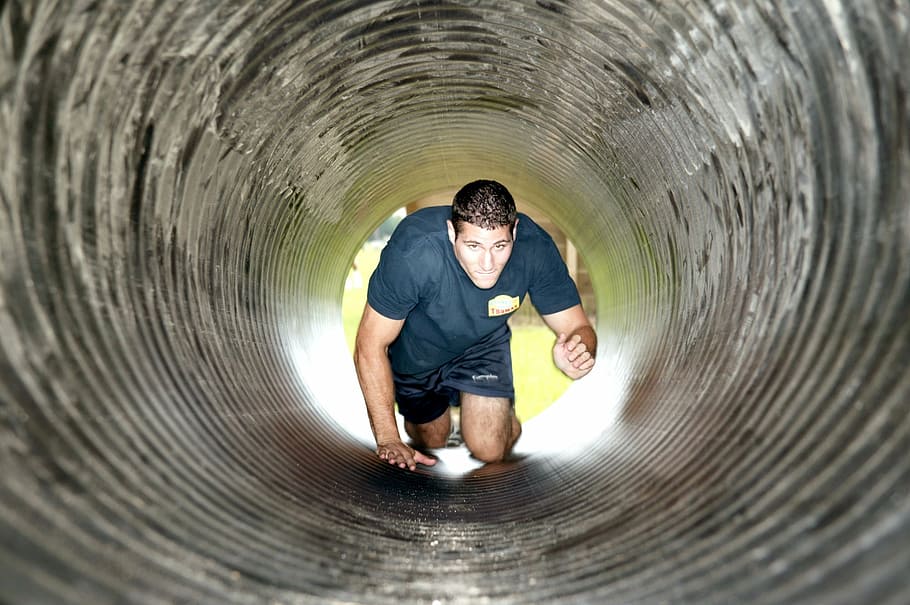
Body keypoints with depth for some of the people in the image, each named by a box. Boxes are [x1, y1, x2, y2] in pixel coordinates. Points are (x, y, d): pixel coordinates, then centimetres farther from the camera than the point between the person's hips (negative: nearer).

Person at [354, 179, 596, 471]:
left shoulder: (535, 248, -32)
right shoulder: (413, 253, -40)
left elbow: (577, 326, -23)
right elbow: (370, 346, -30)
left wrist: (579, 349, -49)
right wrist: (388, 440, -31)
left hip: (483, 343, 1)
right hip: (414, 351, -1)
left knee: (490, 449, -11)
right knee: (432, 443, 18)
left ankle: (505, 413, 24)